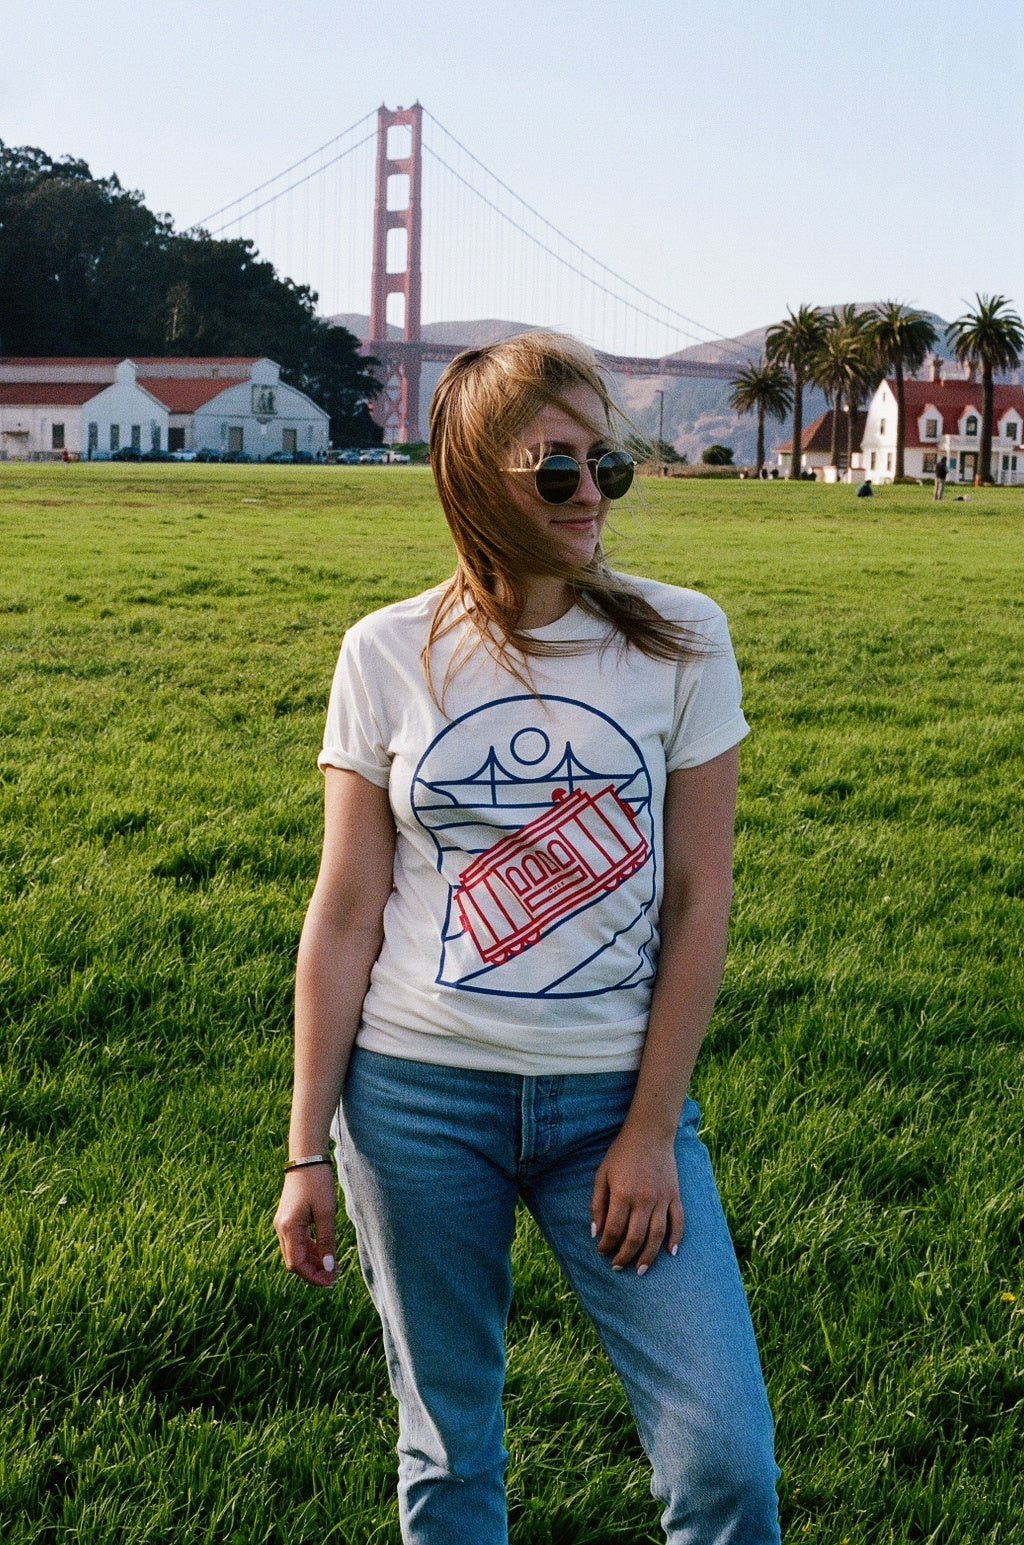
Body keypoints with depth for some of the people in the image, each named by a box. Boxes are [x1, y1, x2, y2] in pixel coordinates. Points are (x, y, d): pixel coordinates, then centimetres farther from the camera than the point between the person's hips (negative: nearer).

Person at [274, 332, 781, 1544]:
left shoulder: (680, 639, -3)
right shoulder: (388, 655, -1)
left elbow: (698, 900, -2)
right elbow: (345, 914, 0)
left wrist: (651, 1128, -5)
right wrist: (307, 1152, 0)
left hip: (615, 1093, 0)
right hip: (417, 1095, 0)